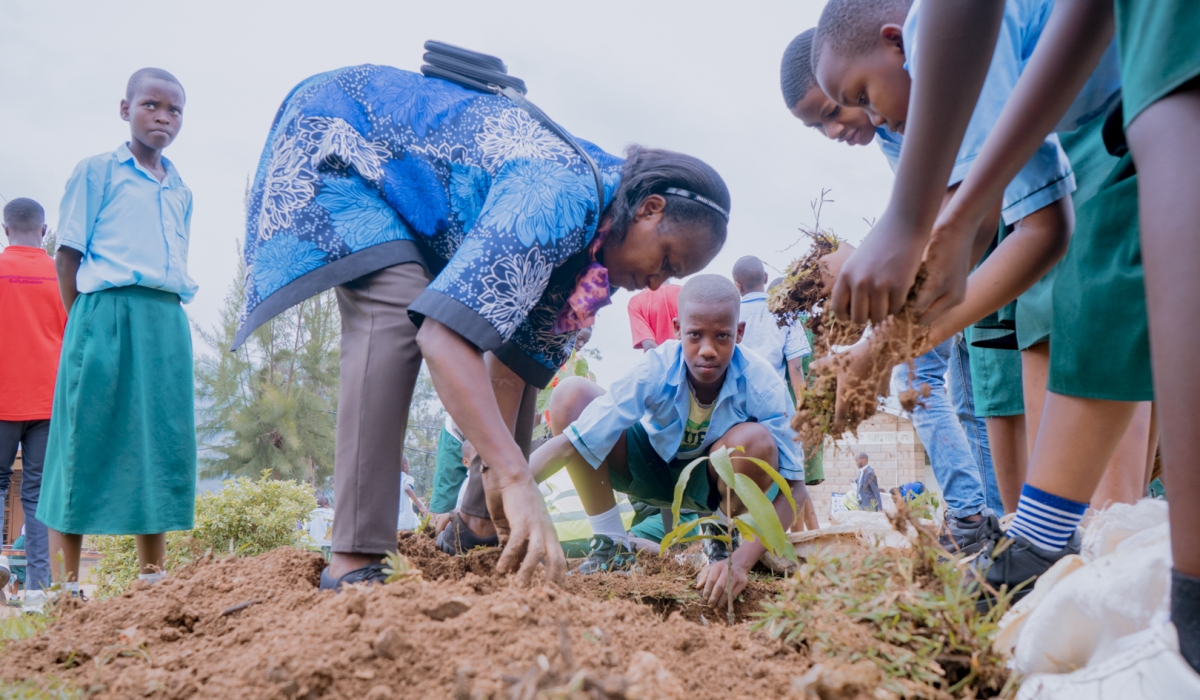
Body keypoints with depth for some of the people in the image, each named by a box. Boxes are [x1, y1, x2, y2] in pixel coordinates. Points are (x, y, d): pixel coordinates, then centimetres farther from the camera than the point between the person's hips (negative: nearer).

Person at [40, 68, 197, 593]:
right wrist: (85, 323, -4)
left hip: (170, 322, 5)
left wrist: (165, 320, 11)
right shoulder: (97, 172, 4)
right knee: (86, 444, -3)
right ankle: (65, 580, 4)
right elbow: (68, 256, 1)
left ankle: (152, 573, 12)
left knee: (162, 444, 4)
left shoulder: (180, 192, 19)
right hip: (108, 313, -5)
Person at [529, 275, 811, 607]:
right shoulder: (655, 370, -30)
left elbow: (794, 487, -27)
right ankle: (611, 545, -11)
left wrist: (742, 560, -42)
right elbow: (569, 444, -35)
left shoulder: (762, 385, -29)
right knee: (572, 393, -24)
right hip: (653, 469, 1)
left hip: (714, 480, 0)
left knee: (755, 441, -36)